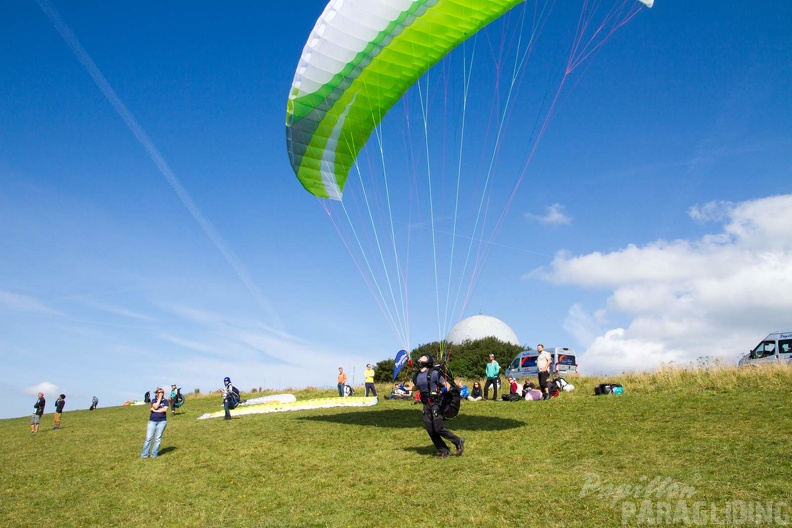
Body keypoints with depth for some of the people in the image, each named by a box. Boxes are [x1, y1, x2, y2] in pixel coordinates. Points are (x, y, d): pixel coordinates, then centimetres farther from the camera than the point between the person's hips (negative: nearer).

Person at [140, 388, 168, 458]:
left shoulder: (165, 401, 8)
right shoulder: (154, 400, 10)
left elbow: (165, 409, -8)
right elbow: (155, 406, -11)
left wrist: (155, 410, -8)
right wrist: (159, 398, -6)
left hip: (161, 421, -1)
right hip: (152, 421, 1)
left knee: (158, 438, -1)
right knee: (148, 438, -4)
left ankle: (154, 455, 4)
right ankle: (144, 455, 1)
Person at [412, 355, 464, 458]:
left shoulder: (434, 373, -12)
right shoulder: (416, 376, 7)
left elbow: (446, 384, -9)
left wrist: (445, 389, -26)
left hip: (436, 403, -7)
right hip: (426, 405, 7)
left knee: (438, 428, -11)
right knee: (430, 430, 4)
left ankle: (458, 441, 10)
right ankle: (443, 451, 16)